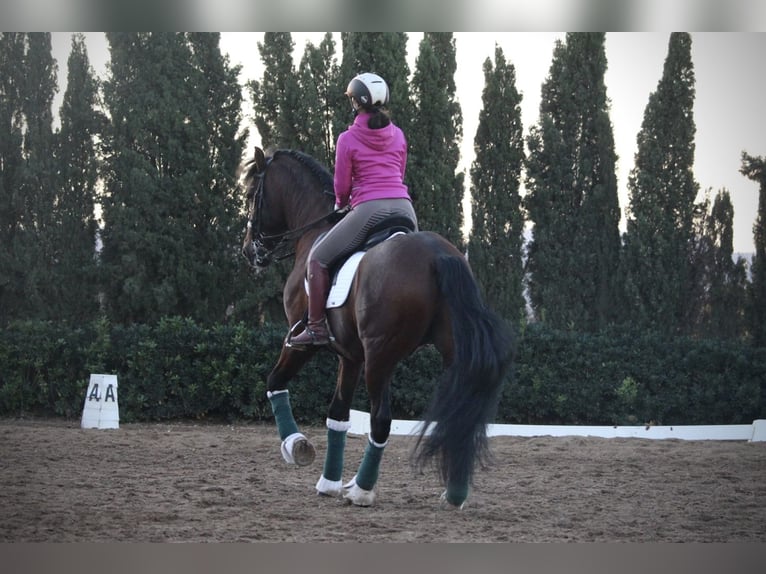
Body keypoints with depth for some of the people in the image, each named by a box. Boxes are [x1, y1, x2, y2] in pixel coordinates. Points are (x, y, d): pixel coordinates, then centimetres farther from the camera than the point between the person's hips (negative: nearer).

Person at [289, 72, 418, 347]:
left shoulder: (348, 139, 0)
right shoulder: (398, 135, 13)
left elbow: (342, 186, 5)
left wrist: (341, 204, 27)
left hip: (369, 208, -5)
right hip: (403, 207, 5)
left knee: (318, 258, 7)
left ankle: (317, 328, 1)